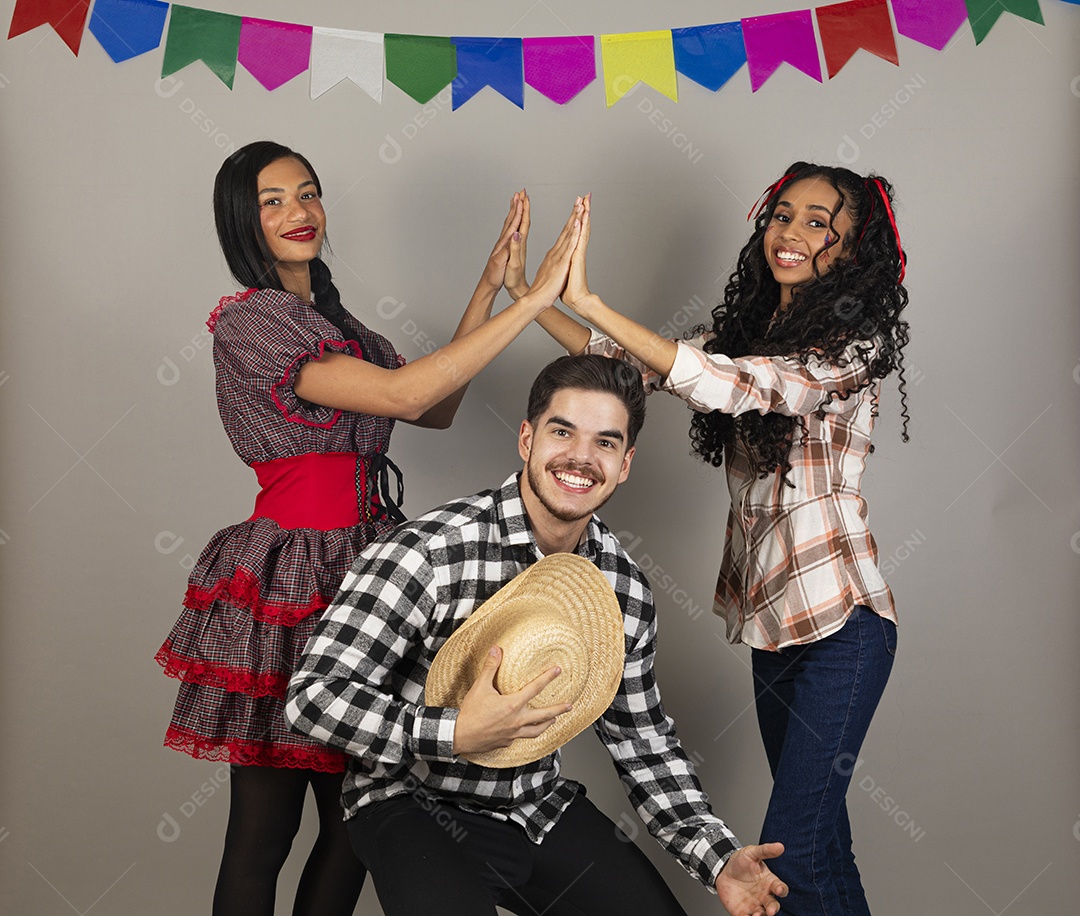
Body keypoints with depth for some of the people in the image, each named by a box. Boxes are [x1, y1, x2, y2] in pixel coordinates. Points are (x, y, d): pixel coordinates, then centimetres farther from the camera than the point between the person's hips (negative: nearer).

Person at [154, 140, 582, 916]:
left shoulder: (327, 319, 18)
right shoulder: (250, 320, -11)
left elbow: (437, 409, 14)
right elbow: (402, 394, -22)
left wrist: (489, 289, 8)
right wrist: (537, 298, -20)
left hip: (358, 569, 8)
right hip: (291, 580, -8)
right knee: (266, 824, 2)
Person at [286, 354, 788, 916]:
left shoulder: (625, 587, -4)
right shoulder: (430, 552, -22)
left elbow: (642, 742, 5)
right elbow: (314, 696, -21)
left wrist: (719, 860, -6)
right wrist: (456, 733, -32)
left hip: (541, 807, 5)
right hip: (418, 807, -5)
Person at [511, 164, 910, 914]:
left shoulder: (848, 347, -14)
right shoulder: (746, 331, 9)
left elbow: (735, 385, -30)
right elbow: (629, 362, 6)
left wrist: (589, 303, -35)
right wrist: (524, 292, -5)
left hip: (840, 620, -7)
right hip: (771, 610, 7)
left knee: (793, 845, -9)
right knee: (816, 822, 18)